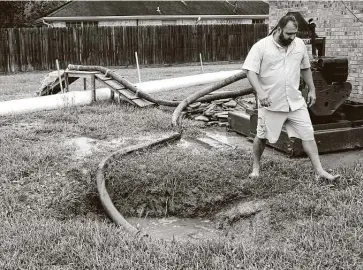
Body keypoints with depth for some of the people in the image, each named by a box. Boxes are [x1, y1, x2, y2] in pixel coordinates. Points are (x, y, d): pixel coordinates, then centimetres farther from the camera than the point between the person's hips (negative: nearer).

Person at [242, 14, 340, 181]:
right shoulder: (261, 46, -12)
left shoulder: (300, 45, 3)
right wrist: (260, 92, -30)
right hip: (271, 103, -3)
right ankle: (256, 166, 32)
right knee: (262, 136, 10)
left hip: (296, 102, 4)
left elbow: (305, 68, 16)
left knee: (308, 135, 2)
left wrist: (312, 89, 15)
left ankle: (319, 170, 8)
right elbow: (250, 71, -17)